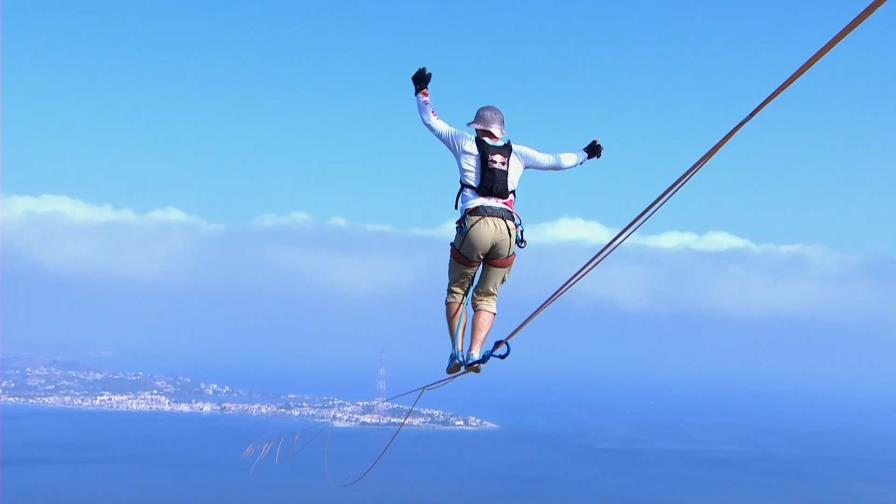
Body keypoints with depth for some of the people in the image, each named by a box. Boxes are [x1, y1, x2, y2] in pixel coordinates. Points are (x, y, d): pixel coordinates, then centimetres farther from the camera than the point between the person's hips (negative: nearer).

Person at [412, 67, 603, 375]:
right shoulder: (517, 153, 19)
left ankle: (456, 351, 0)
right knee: (487, 297, 12)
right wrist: (585, 155, 40)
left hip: (475, 224, -2)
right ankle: (474, 354, -6)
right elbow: (554, 161, 24)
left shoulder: (465, 143, 14)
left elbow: (431, 121, 24)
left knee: (457, 290, 14)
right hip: (508, 229, 2)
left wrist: (421, 91, 38)